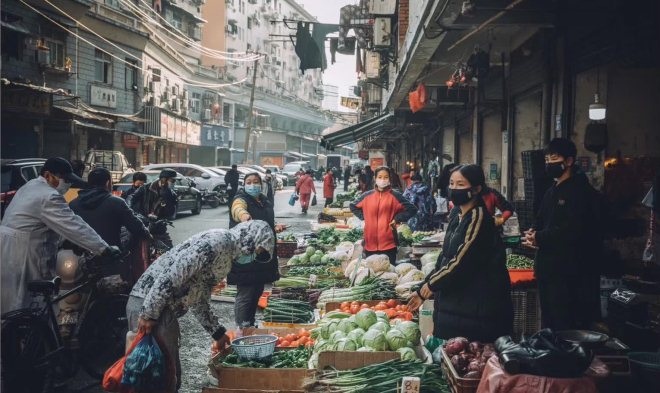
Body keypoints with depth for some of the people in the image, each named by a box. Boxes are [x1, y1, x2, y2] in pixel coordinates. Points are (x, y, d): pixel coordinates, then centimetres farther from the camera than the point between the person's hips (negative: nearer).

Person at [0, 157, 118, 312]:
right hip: (19, 254, -10)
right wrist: (104, 249, -23)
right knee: (20, 305, -4)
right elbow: (73, 226, -23)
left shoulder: (30, 186, 17)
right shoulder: (48, 197, -17)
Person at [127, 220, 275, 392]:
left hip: (166, 311, 10)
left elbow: (198, 300, 24)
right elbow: (169, 276, -22)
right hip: (147, 305, -10)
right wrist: (149, 314, -21)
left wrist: (218, 332, 24)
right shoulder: (216, 241, -14)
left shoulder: (226, 257, 18)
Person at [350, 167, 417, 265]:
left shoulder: (395, 196, -1)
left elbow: (412, 209, 0)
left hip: (388, 243, -3)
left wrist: (397, 219, -6)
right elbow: (353, 206, 23)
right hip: (370, 244, 3)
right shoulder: (367, 196, 8)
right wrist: (363, 217, 9)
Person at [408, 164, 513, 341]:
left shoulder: (478, 217, -15)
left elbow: (461, 261, -19)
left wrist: (431, 283, -7)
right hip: (454, 304, 8)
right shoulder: (457, 214, 10)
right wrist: (423, 291, 15)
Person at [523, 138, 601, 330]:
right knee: (549, 323, 17)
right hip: (548, 268, 9)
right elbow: (541, 222, 22)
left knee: (566, 328, -6)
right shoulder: (551, 192, 19)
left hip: (570, 272, -9)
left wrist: (540, 238, -15)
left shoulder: (580, 190, -10)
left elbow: (574, 230, -22)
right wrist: (533, 233, -2)